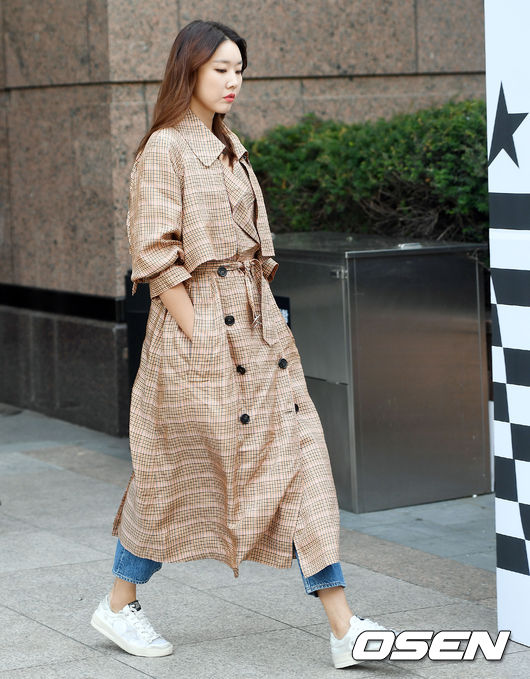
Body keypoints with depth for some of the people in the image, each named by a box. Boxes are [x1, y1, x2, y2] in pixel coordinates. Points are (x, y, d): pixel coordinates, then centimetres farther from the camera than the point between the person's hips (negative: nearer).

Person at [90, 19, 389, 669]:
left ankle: (344, 628, -1)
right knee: (181, 469, 4)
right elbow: (155, 255, -15)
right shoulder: (164, 146, -9)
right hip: (198, 325, -8)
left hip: (255, 324, 8)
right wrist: (199, 339, -17)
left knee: (297, 457, 0)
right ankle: (119, 605, 24)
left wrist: (266, 322, 11)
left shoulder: (230, 148, 16)